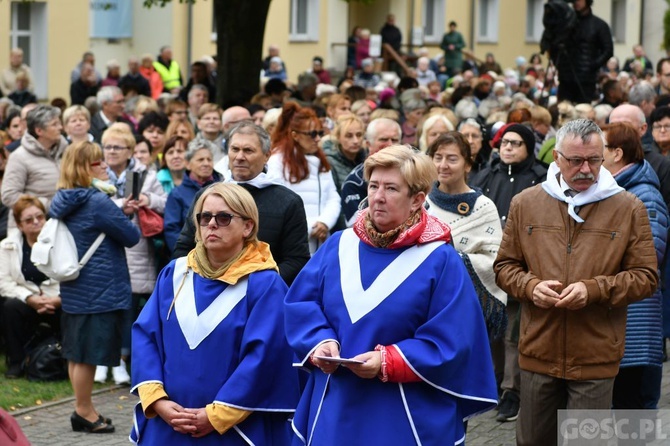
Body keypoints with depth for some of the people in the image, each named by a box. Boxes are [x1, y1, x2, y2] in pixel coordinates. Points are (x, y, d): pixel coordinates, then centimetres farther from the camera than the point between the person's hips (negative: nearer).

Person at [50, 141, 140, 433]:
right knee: (89, 352, 0)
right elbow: (132, 237, -11)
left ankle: (84, 410, 23)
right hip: (99, 289, -9)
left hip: (73, 288, 9)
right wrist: (124, 219, 9)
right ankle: (84, 412, 8)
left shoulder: (63, 201, 7)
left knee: (76, 352, 13)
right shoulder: (98, 202, -18)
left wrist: (117, 214, 7)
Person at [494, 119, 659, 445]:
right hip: (539, 352, 2)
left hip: (596, 357, -2)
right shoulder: (525, 204, 5)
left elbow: (645, 277, -1)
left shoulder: (629, 208, -1)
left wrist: (594, 289, -16)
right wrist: (530, 286, -11)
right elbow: (504, 267, 11)